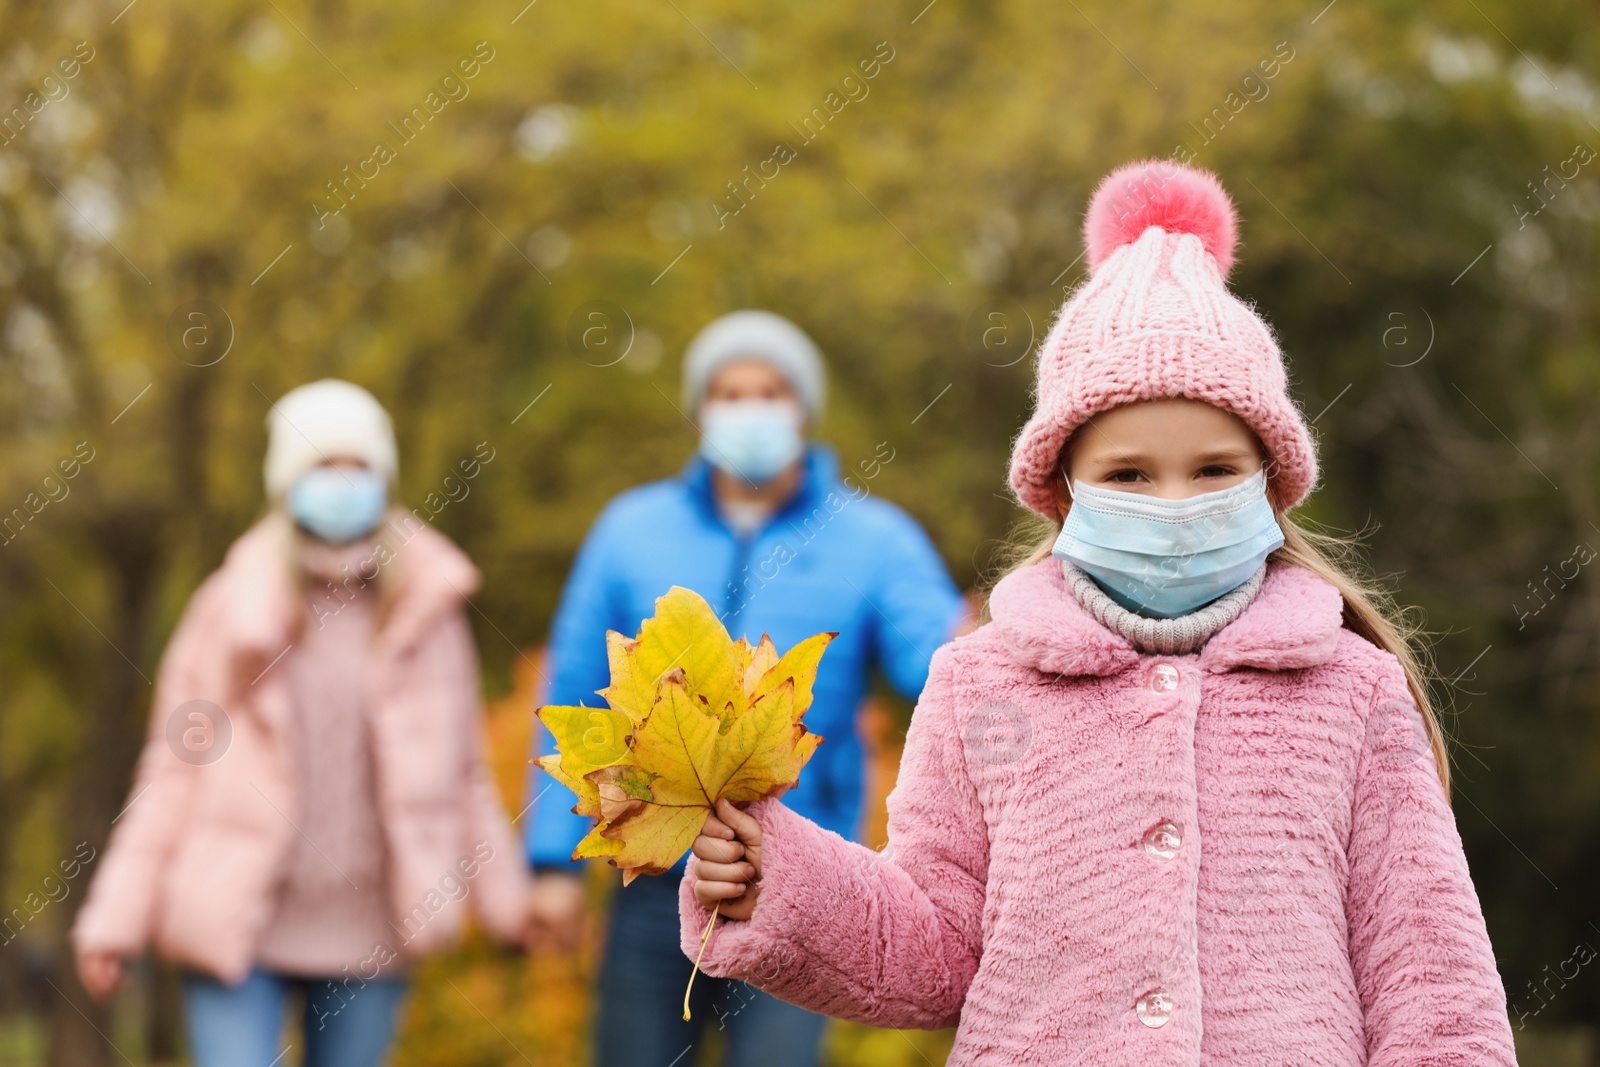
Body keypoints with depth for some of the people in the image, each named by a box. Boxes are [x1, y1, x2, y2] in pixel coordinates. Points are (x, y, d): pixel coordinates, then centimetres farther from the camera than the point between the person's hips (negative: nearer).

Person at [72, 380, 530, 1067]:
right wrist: (117, 920, -1)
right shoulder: (233, 610, -2)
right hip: (235, 926, -2)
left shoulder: (427, 613, 3)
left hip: (367, 934, 2)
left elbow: (461, 771, 12)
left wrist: (504, 896, 12)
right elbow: (171, 772, 1)